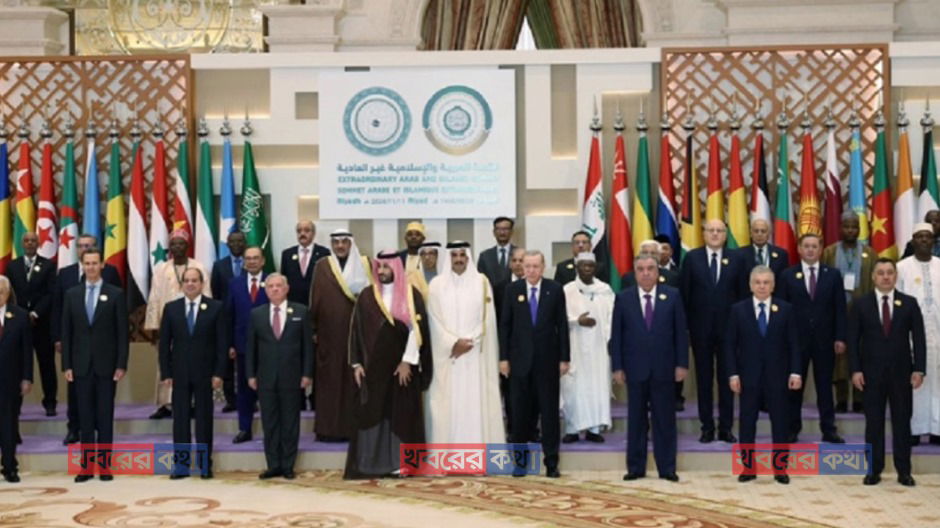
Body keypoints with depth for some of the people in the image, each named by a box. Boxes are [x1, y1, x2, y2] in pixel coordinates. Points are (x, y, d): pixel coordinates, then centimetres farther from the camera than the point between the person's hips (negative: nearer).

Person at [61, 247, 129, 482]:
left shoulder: (115, 294, 0)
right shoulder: (71, 295, 7)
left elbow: (122, 332, -2)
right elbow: (66, 332, 7)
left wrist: (121, 365, -8)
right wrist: (66, 365, 1)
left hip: (106, 364, -2)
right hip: (81, 365, 2)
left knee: (105, 417, 2)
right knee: (85, 417, 5)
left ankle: (104, 465, 7)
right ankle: (86, 466, 9)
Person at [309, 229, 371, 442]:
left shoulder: (364, 264, 6)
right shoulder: (322, 266, 5)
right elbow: (315, 299, 4)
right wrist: (314, 329, 0)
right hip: (330, 332, 0)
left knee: (355, 378, 2)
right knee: (330, 379, 2)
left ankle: (354, 427, 9)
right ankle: (329, 428, 7)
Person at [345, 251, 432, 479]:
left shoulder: (411, 295, -1)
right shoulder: (367, 296, 5)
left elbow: (417, 328, -6)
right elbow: (356, 330, 5)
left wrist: (408, 361, -12)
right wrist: (356, 363, -1)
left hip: (403, 365, -1)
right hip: (374, 364, 1)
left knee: (401, 413, 2)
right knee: (371, 413, 0)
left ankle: (400, 463, 8)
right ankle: (369, 464, 5)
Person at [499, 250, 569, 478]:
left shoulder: (555, 290, 0)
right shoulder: (512, 290, 3)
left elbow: (562, 325, 1)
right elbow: (505, 325, 3)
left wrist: (564, 358, -2)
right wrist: (503, 358, -1)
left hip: (547, 359, -1)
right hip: (520, 359, 1)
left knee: (549, 410, 3)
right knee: (519, 411, 6)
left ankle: (551, 461, 9)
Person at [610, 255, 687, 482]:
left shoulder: (672, 296, 2)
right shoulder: (623, 298, 2)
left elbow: (681, 332, 2)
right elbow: (616, 335, 2)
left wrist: (682, 364, -3)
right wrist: (617, 367, -3)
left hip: (663, 368, 0)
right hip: (635, 368, 0)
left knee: (665, 420, 4)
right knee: (636, 420, 7)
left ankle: (667, 468, 12)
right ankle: (635, 467, 14)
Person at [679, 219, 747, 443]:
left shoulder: (736, 259, 3)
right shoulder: (691, 258, 1)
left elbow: (743, 294, 3)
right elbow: (684, 292, 1)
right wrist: (685, 324, -4)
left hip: (728, 326, 0)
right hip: (701, 326, 0)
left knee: (727, 377, 5)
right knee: (704, 377, 6)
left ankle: (725, 427, 13)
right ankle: (707, 427, 13)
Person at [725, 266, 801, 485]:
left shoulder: (785, 309, 3)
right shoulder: (738, 310, 2)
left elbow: (793, 343, 2)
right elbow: (730, 345, 1)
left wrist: (795, 372, -6)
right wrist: (733, 373, -6)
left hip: (777, 375, 0)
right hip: (748, 375, 0)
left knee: (780, 421, 4)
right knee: (747, 421, 4)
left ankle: (780, 469, 12)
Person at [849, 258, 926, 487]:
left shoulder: (909, 303, 4)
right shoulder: (861, 305, 3)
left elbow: (918, 338, 2)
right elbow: (853, 340, 1)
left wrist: (918, 369, -6)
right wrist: (855, 370, -7)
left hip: (901, 372, 0)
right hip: (872, 372, 0)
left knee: (902, 421, 4)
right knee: (874, 422, 4)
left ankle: (904, 470, 12)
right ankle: (874, 470, 11)